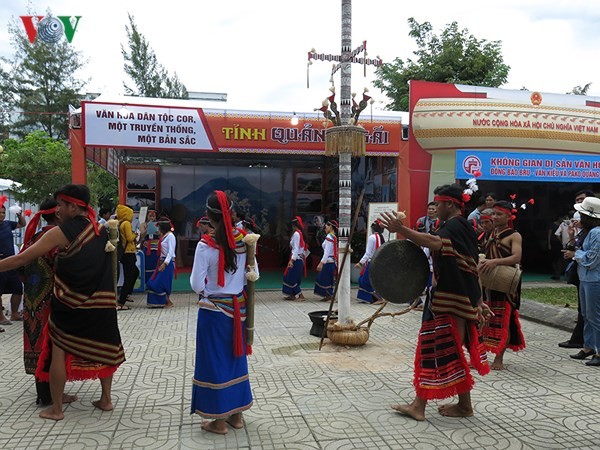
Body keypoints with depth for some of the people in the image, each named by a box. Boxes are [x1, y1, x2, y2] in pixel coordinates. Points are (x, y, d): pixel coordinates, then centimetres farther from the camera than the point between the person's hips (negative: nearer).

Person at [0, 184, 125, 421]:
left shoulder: (60, 233, -12)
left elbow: (21, 259, -10)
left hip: (69, 303, -5)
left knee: (58, 352, 8)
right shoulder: (100, 229, 4)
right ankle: (106, 399, 24)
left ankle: (56, 408, 15)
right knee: (102, 349, 16)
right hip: (101, 302, 5)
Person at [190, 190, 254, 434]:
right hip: (238, 307, 5)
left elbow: (197, 285, -15)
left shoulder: (206, 245, -18)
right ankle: (236, 414, 28)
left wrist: (206, 289, 6)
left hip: (213, 310, -5)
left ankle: (219, 420, 18)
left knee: (215, 360, 7)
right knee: (235, 358, 17)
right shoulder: (242, 240, -4)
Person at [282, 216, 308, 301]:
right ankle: (292, 295, 18)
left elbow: (296, 248, -20)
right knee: (291, 277, 14)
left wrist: (292, 260, -23)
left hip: (296, 259, -9)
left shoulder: (296, 234, -14)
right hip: (300, 258, 9)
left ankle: (301, 295, -3)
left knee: (292, 278, -4)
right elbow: (303, 248, 14)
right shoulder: (301, 233, 13)